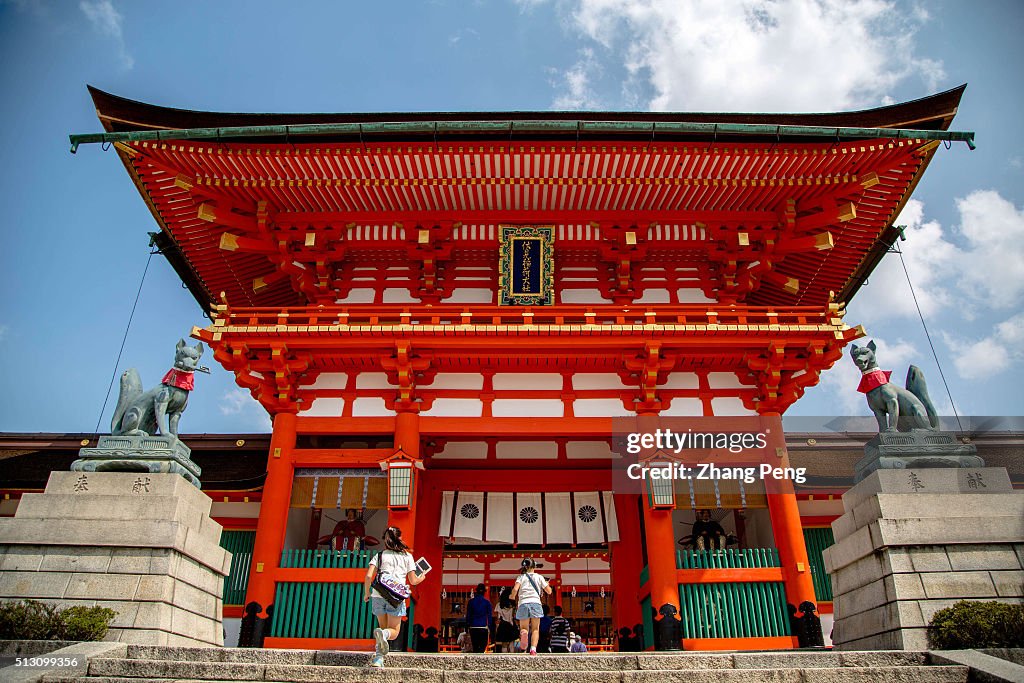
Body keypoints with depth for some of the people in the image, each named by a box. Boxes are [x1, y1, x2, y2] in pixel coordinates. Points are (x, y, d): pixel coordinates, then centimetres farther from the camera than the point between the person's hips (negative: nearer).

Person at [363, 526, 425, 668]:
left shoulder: (380, 555, 10)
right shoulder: (407, 556, 8)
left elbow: (368, 576, -2)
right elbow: (413, 581, 7)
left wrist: (367, 593, 13)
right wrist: (421, 578, 28)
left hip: (378, 595, 2)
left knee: (383, 628, 20)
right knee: (393, 632, 8)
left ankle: (378, 658, 3)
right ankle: (383, 634, -26)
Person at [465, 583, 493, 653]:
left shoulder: (471, 602, 3)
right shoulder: (487, 602, -2)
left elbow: (468, 615, 6)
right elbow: (489, 616, 0)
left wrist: (467, 626, 13)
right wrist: (490, 627, 6)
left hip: (473, 628, 2)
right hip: (483, 627, -2)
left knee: (475, 647, 14)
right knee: (482, 647, -2)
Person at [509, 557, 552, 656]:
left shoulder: (521, 577, 11)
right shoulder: (539, 577, 13)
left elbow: (515, 589, -6)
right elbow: (549, 591, 14)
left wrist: (513, 597, 15)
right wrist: (547, 584, 35)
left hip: (523, 603, 0)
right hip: (536, 603, 0)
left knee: (524, 628, 11)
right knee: (535, 629, 10)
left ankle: (524, 633, -25)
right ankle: (533, 649, -11)